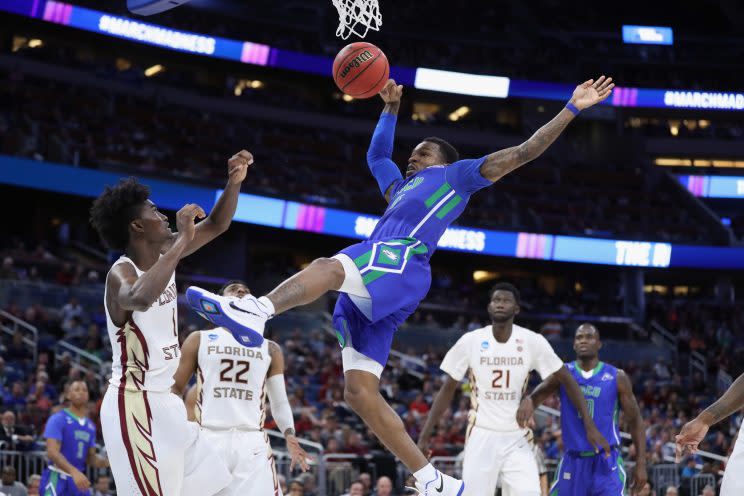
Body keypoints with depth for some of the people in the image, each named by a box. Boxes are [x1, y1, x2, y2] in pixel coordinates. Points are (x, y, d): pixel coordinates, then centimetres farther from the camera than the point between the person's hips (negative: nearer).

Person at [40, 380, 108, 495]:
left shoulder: (90, 426, 15)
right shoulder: (58, 419, -7)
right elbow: (52, 452, -18)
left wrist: (106, 461, -2)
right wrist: (74, 471, -32)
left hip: (78, 479, 7)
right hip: (58, 479, -7)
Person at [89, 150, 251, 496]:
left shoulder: (164, 253, 5)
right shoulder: (121, 273, -20)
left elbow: (216, 226, 16)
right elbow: (141, 299, -46)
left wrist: (234, 182, -1)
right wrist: (182, 239, -40)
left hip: (165, 402, 10)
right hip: (134, 405, -10)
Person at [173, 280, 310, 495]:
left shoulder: (270, 349, 18)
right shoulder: (199, 340, 13)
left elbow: (279, 402, 17)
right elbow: (174, 388, 13)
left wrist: (290, 435, -2)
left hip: (252, 444, 1)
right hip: (207, 439, -1)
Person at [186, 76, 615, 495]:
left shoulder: (455, 175, 22)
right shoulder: (401, 185, 41)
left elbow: (523, 152, 17)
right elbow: (376, 154, 60)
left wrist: (572, 108, 15)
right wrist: (392, 108, 58)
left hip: (402, 261, -8)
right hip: (368, 290, 8)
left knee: (327, 267, -37)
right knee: (360, 392, -4)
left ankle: (255, 313, -67)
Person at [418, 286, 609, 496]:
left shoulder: (532, 341, -7)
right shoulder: (471, 341, -6)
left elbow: (566, 380, 0)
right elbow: (448, 389, 2)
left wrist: (590, 425, -7)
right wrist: (425, 435, -3)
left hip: (518, 439, 0)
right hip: (482, 437, 0)